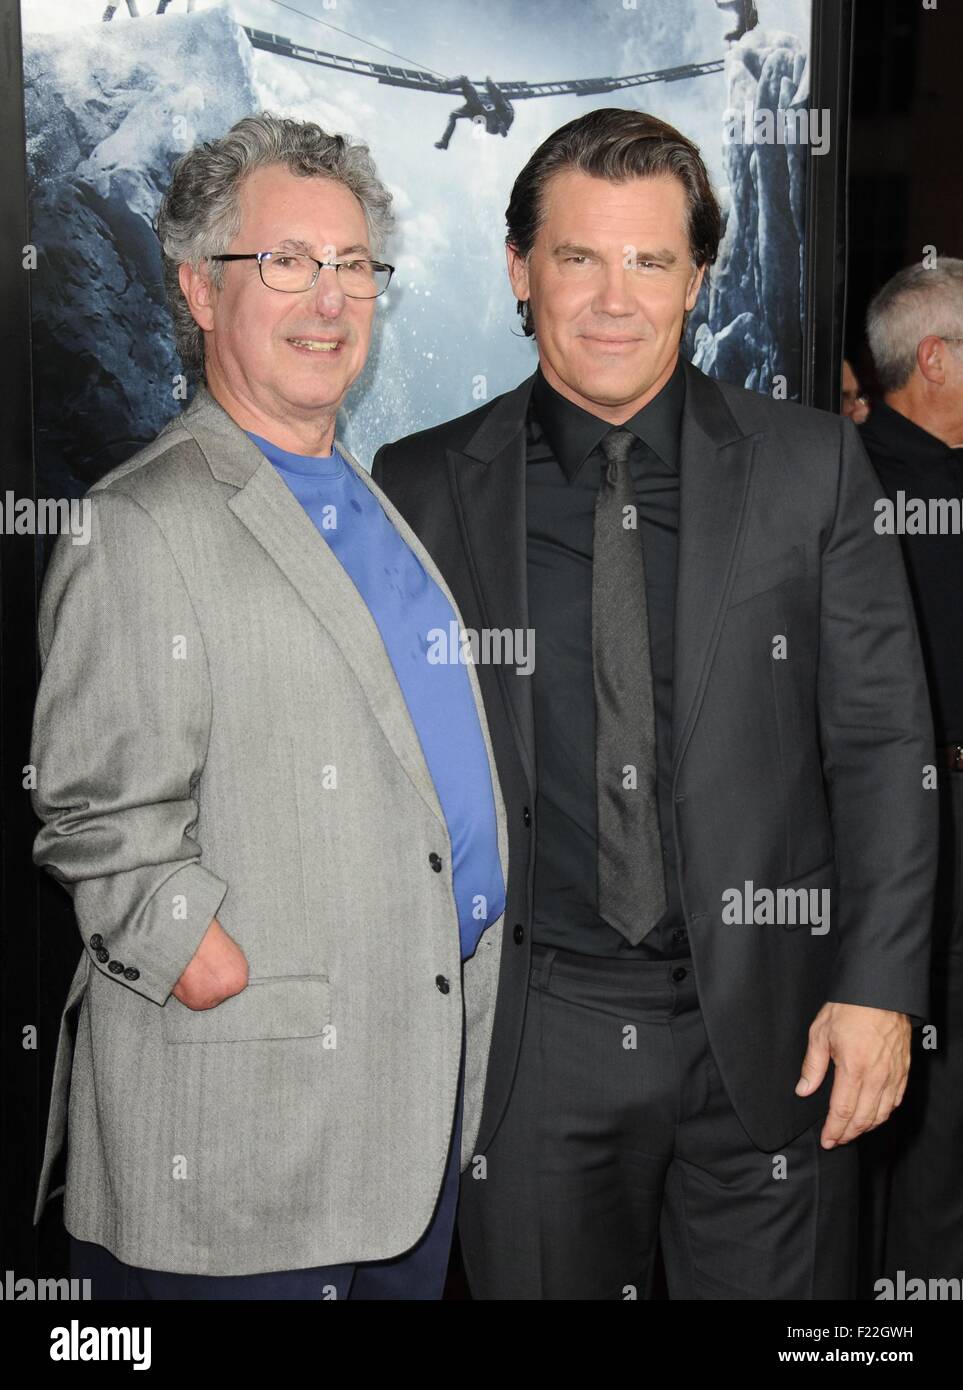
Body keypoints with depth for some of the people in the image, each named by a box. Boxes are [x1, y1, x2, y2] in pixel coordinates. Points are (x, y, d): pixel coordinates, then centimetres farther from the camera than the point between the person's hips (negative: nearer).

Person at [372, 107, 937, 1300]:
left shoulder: (811, 466, 1)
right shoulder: (422, 486, 1)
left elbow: (884, 743, 1)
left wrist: (879, 986, -6)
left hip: (767, 1027, 0)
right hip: (526, 1040, 1)